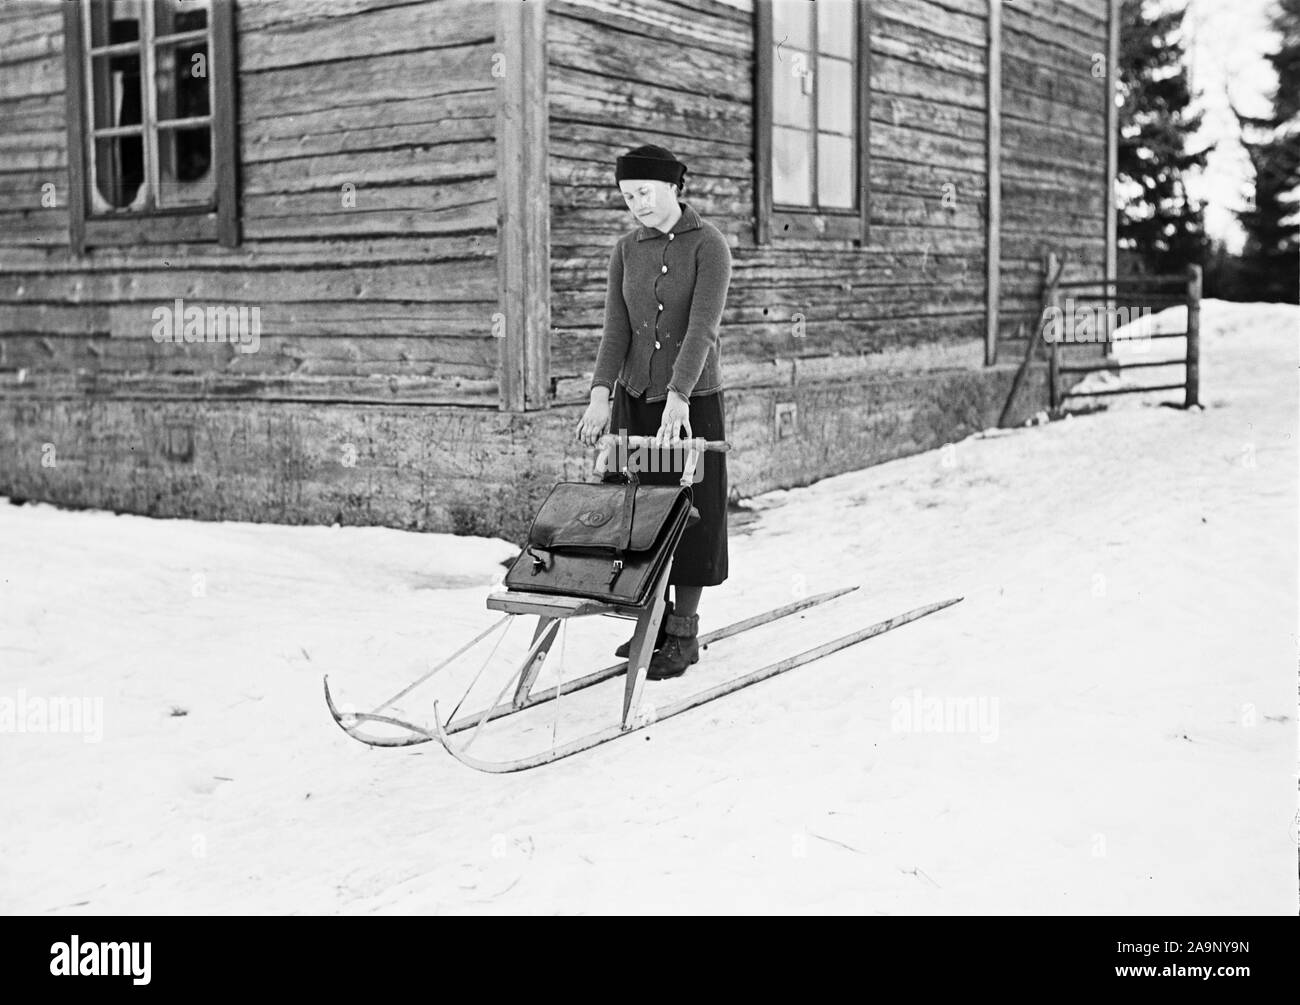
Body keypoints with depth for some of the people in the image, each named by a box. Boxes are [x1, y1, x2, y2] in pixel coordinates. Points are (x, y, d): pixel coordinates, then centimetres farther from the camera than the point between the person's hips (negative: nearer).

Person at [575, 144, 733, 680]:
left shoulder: (709, 245, -10)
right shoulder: (626, 250, 6)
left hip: (692, 399, -5)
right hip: (636, 396, 5)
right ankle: (653, 617, 23)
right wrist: (601, 395, -15)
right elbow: (616, 330, -1)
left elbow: (702, 327, -21)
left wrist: (678, 397, -32)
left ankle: (684, 634, 11)